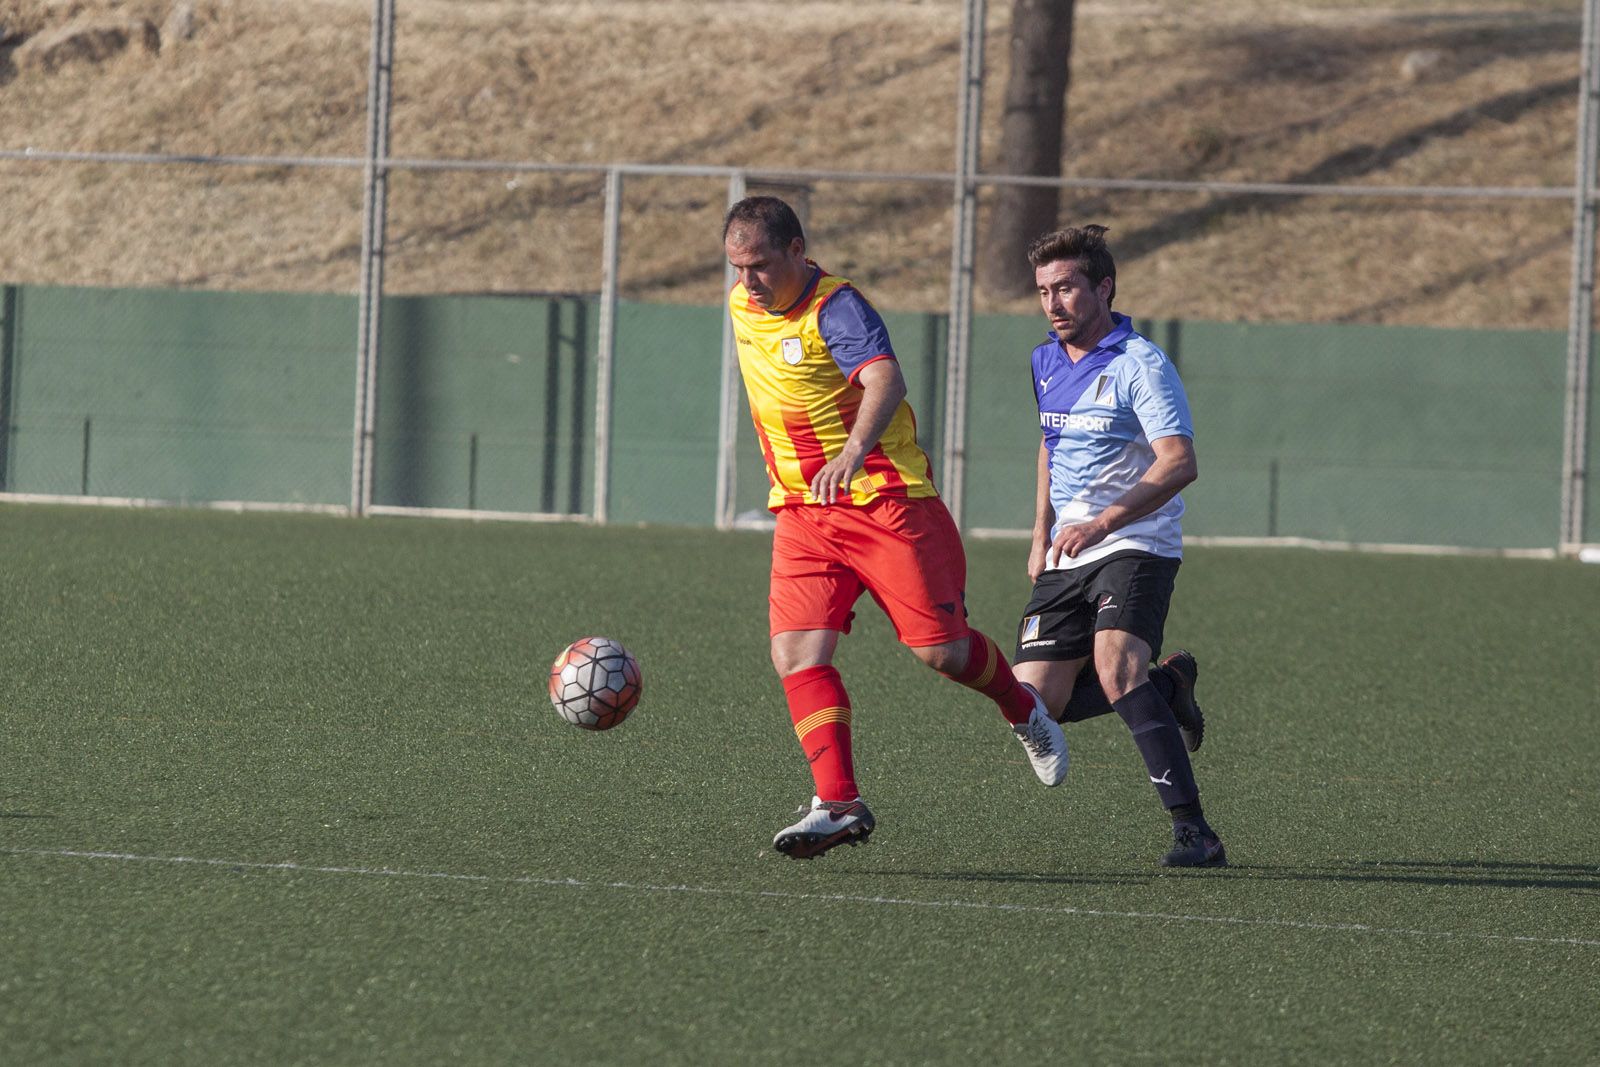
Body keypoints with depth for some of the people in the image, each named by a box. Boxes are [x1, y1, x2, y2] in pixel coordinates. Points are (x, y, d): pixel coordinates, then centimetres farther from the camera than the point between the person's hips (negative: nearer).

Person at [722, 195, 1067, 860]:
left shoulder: (837, 309, -18)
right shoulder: (742, 304, 6)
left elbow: (885, 381, -37)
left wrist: (854, 450, -56)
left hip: (886, 500, -6)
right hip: (802, 515, 6)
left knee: (940, 650, -4)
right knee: (796, 653, -14)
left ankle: (1024, 711, 28)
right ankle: (839, 803, -17)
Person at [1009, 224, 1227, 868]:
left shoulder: (1140, 365, -12)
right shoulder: (1046, 364, 12)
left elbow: (1179, 463, -22)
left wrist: (1105, 520, -32)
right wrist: (1042, 537, 21)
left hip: (1136, 547, -7)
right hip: (1068, 555, 7)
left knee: (1114, 665, -30)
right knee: (1035, 702, -4)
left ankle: (1194, 833, -29)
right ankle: (1167, 685, 23)